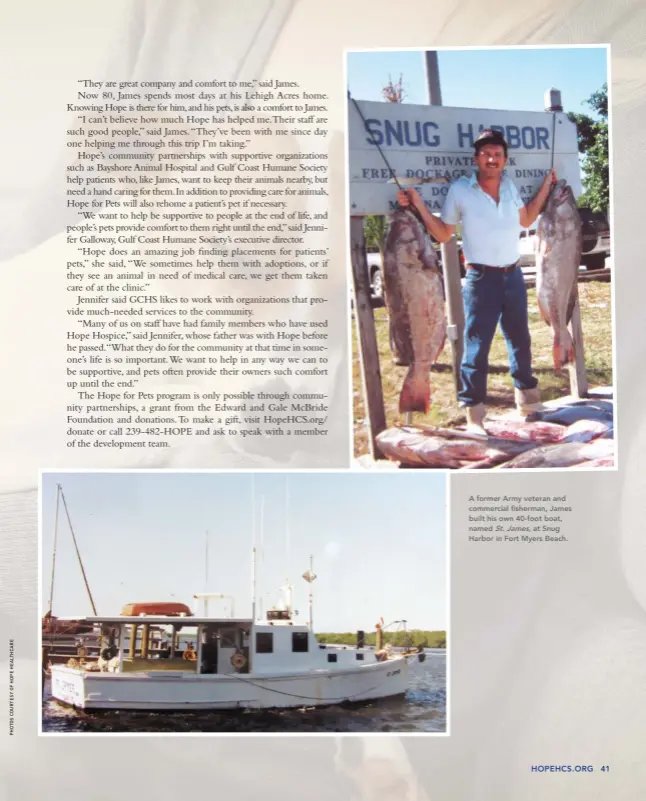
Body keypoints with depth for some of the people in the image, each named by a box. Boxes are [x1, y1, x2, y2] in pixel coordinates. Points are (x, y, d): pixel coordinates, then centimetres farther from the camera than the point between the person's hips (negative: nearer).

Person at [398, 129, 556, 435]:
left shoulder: (509, 186, 7)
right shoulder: (459, 190, -8)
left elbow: (526, 220, 23)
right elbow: (443, 234, -1)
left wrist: (546, 186, 20)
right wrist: (419, 205, -12)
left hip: (513, 275, 5)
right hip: (481, 279, -5)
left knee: (520, 340, 17)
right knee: (476, 347, -7)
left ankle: (528, 401, 33)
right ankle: (473, 415, -1)